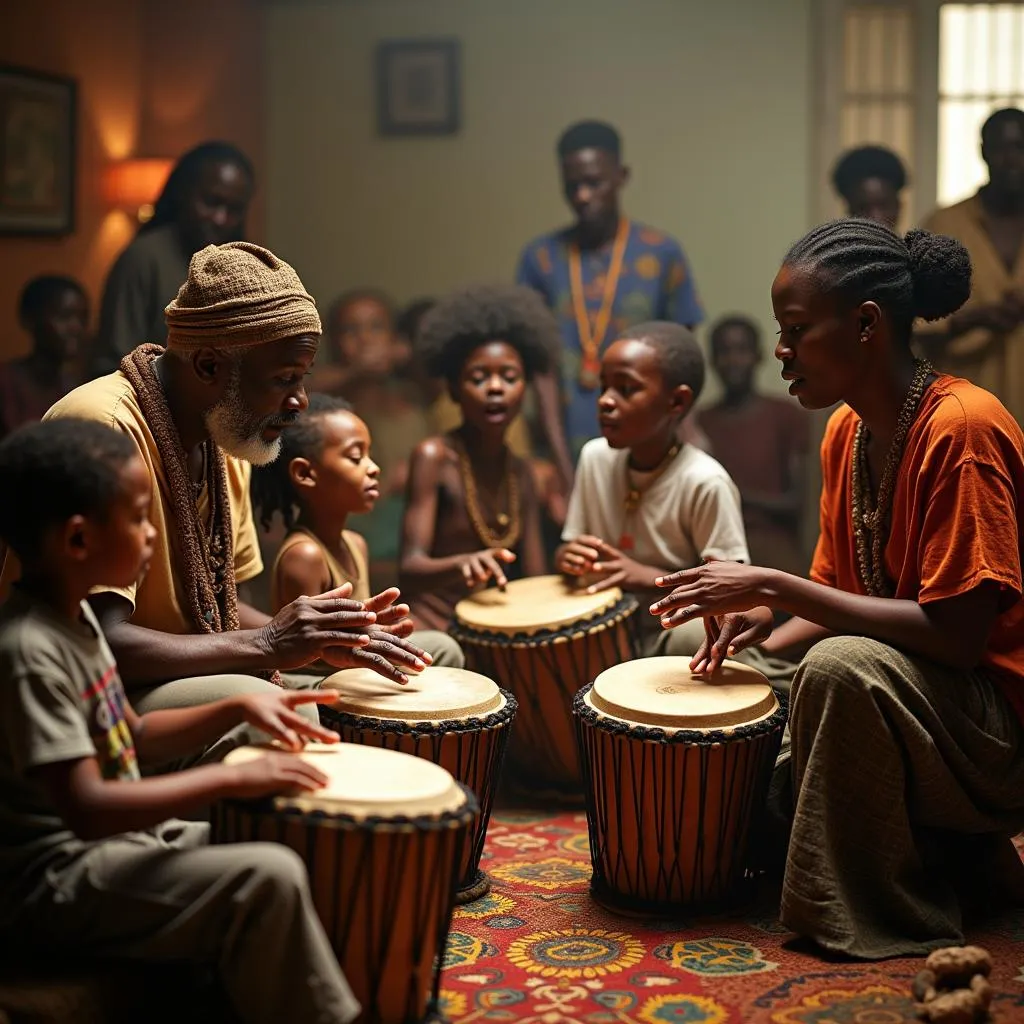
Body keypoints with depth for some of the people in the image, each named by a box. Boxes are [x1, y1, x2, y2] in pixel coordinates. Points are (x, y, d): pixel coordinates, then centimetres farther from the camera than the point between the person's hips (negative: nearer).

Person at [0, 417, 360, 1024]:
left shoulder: (74, 614, 6)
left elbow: (132, 739, 15)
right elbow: (85, 807, -30)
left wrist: (237, 710, 2)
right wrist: (234, 778, -28)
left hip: (117, 840, 10)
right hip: (53, 883, -10)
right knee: (267, 878, -23)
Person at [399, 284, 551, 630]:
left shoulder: (520, 474, 11)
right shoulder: (434, 456, -7)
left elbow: (535, 580, 8)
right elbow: (409, 571, -16)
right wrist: (462, 564, -36)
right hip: (433, 627, -5)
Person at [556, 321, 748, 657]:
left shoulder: (704, 482, -16)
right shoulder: (595, 457, 1)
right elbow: (569, 545, 11)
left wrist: (648, 577, -26)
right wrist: (569, 557, -13)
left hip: (674, 632, -6)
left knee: (697, 635, -36)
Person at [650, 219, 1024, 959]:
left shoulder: (962, 427, -22)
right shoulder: (846, 431, 3)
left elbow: (957, 634, -26)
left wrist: (775, 587, -26)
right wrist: (767, 634, -11)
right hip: (904, 697, 9)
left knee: (845, 666, -33)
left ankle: (886, 921, -14)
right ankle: (952, 852, 14)